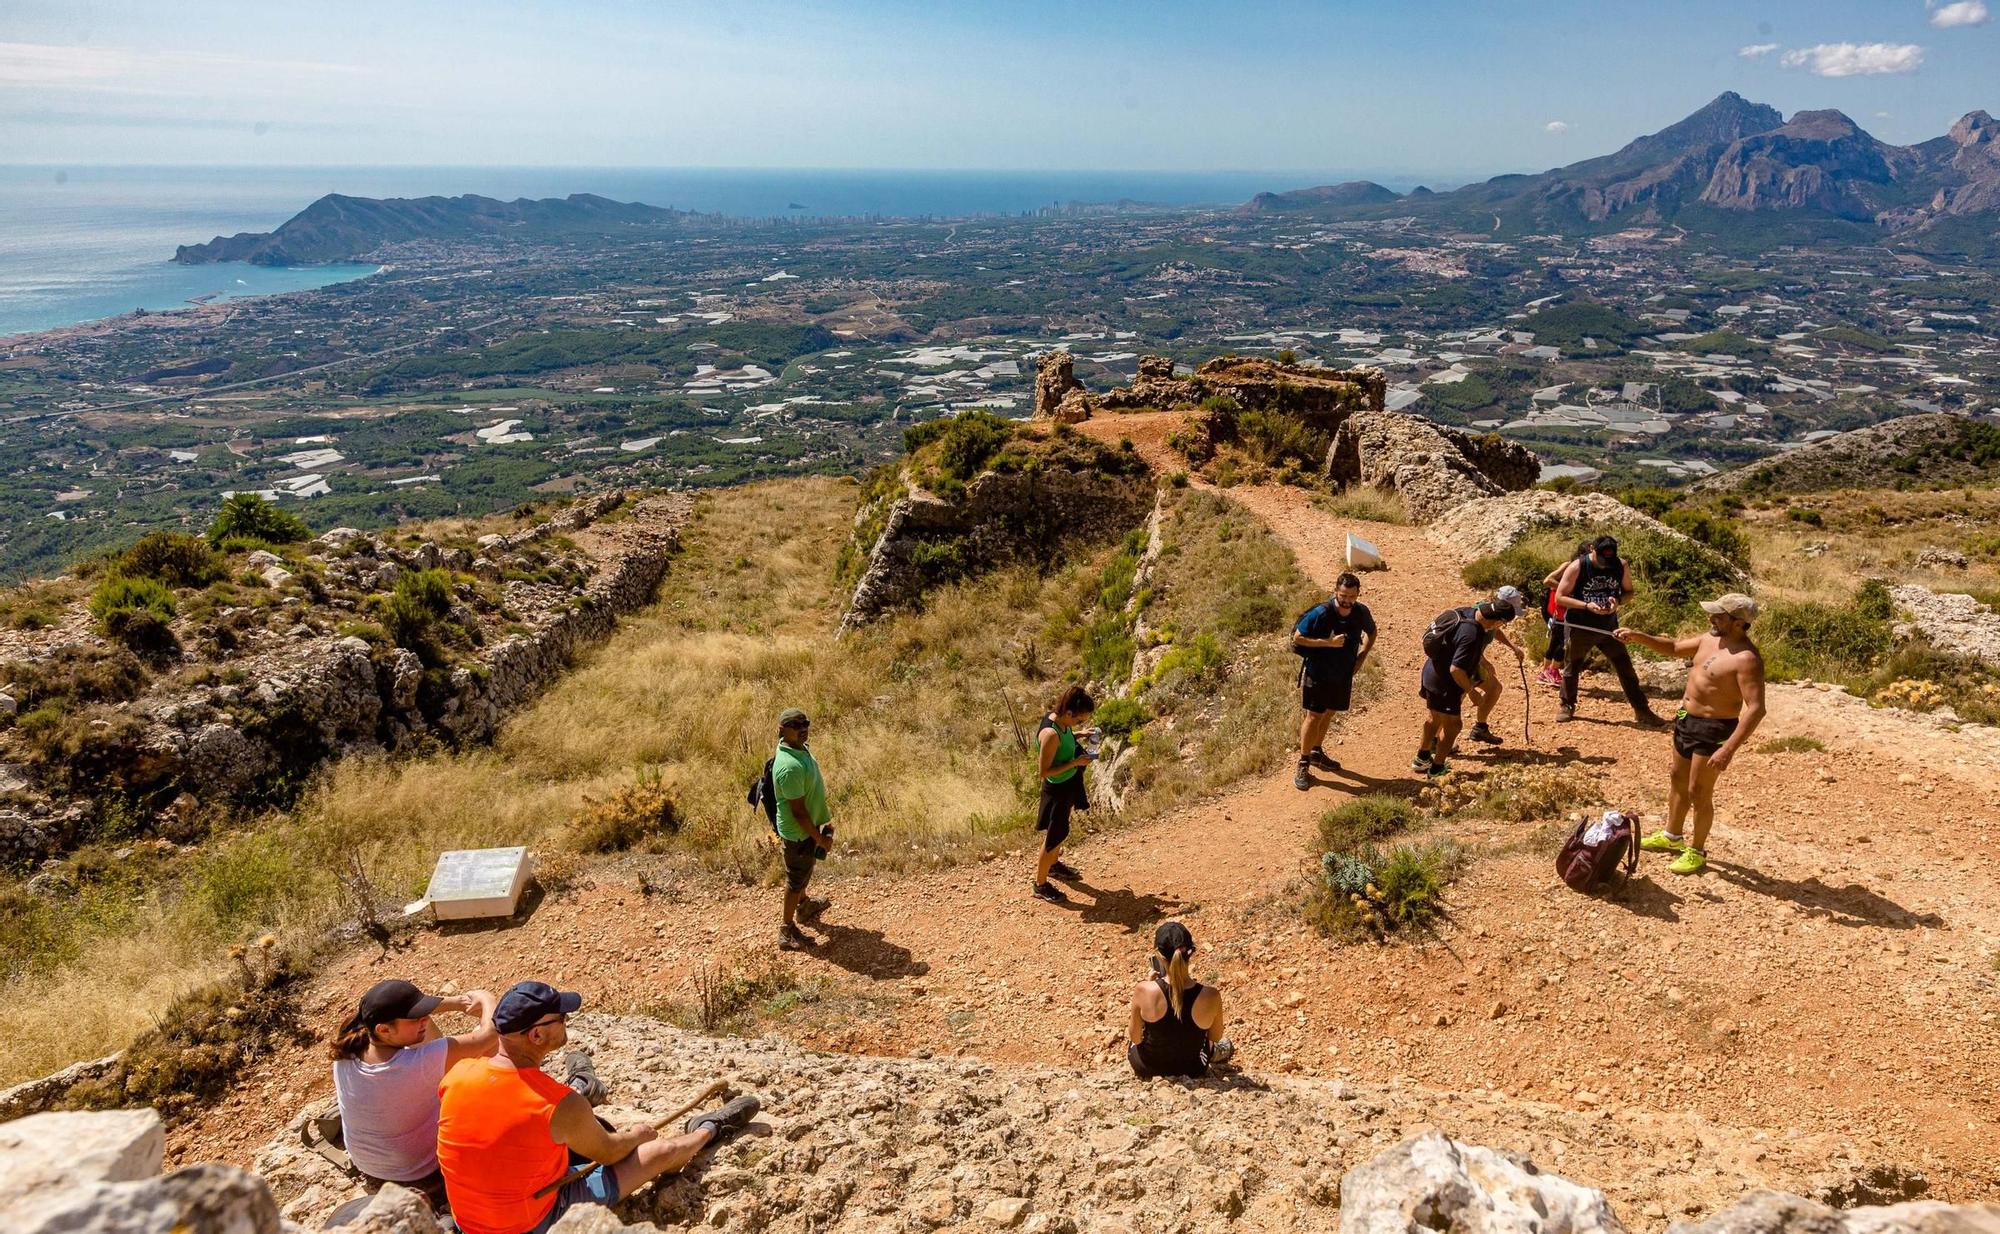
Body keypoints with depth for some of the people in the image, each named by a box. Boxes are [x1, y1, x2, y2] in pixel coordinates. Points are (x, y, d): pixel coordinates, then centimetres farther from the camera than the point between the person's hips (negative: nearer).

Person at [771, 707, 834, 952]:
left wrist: (825, 819, 18)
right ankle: (787, 930, 25)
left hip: (809, 823, 9)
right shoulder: (790, 767, -35)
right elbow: (798, 812, -29)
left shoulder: (799, 748, -4)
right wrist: (821, 839, -20)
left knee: (805, 869, 30)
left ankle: (803, 904, 53)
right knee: (796, 878, 8)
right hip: (798, 832, -9)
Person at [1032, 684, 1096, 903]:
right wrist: (1075, 763, -27)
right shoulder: (1050, 734, -35)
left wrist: (1079, 734, 0)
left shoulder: (1059, 720, -9)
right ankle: (1041, 885, 27)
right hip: (1057, 789, -9)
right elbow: (1044, 771, -28)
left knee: (1061, 830, 30)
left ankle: (1053, 864, 54)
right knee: (1053, 837, 8)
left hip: (1069, 784, 9)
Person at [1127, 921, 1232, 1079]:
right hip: (1191, 1073, 1)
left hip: (1146, 1069, -1)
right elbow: (1215, 1037, -6)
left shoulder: (1144, 990, -30)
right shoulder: (1211, 996, -29)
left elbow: (1135, 1038, -12)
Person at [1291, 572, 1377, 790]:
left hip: (1343, 674, 5)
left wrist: (1360, 658, 2)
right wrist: (1328, 643, -26)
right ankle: (1303, 765, 4)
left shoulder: (1361, 613, -9)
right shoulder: (1320, 613, -23)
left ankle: (1317, 751, 38)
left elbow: (1371, 633, 13)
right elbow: (1297, 638, -18)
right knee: (1314, 716, -4)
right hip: (1318, 673, -5)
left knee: (1328, 713, 18)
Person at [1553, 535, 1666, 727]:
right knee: (1571, 669, 10)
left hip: (1609, 627, 3)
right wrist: (1587, 605, -26)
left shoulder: (1622, 565, -8)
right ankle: (1567, 706, 30)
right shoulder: (1577, 567, -18)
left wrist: (1618, 600, -17)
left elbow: (1628, 591, 6)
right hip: (1580, 628, -2)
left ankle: (1642, 711, 16)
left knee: (1626, 668, 4)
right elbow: (1559, 597, -14)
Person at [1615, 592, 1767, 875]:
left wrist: (1728, 750, -34)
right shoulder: (1710, 639, 2)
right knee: (1678, 781, 22)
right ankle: (1672, 836, 41)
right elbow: (1675, 647, 21)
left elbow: (1756, 709, -29)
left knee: (1699, 793, 2)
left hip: (1713, 729, -9)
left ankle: (1697, 851, 20)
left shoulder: (1747, 659, -25)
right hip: (1686, 719, 9)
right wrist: (1638, 637, 6)